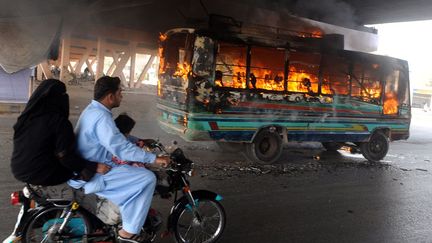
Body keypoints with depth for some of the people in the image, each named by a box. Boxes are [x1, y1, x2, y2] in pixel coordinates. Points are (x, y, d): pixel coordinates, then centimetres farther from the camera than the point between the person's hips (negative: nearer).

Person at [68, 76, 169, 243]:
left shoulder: (93, 110, 9)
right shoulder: (101, 117, -24)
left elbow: (115, 137, 20)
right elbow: (122, 149, -30)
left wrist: (139, 141, 13)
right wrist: (154, 158, -24)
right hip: (91, 175, -11)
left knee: (136, 169, 23)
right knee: (147, 178, -14)